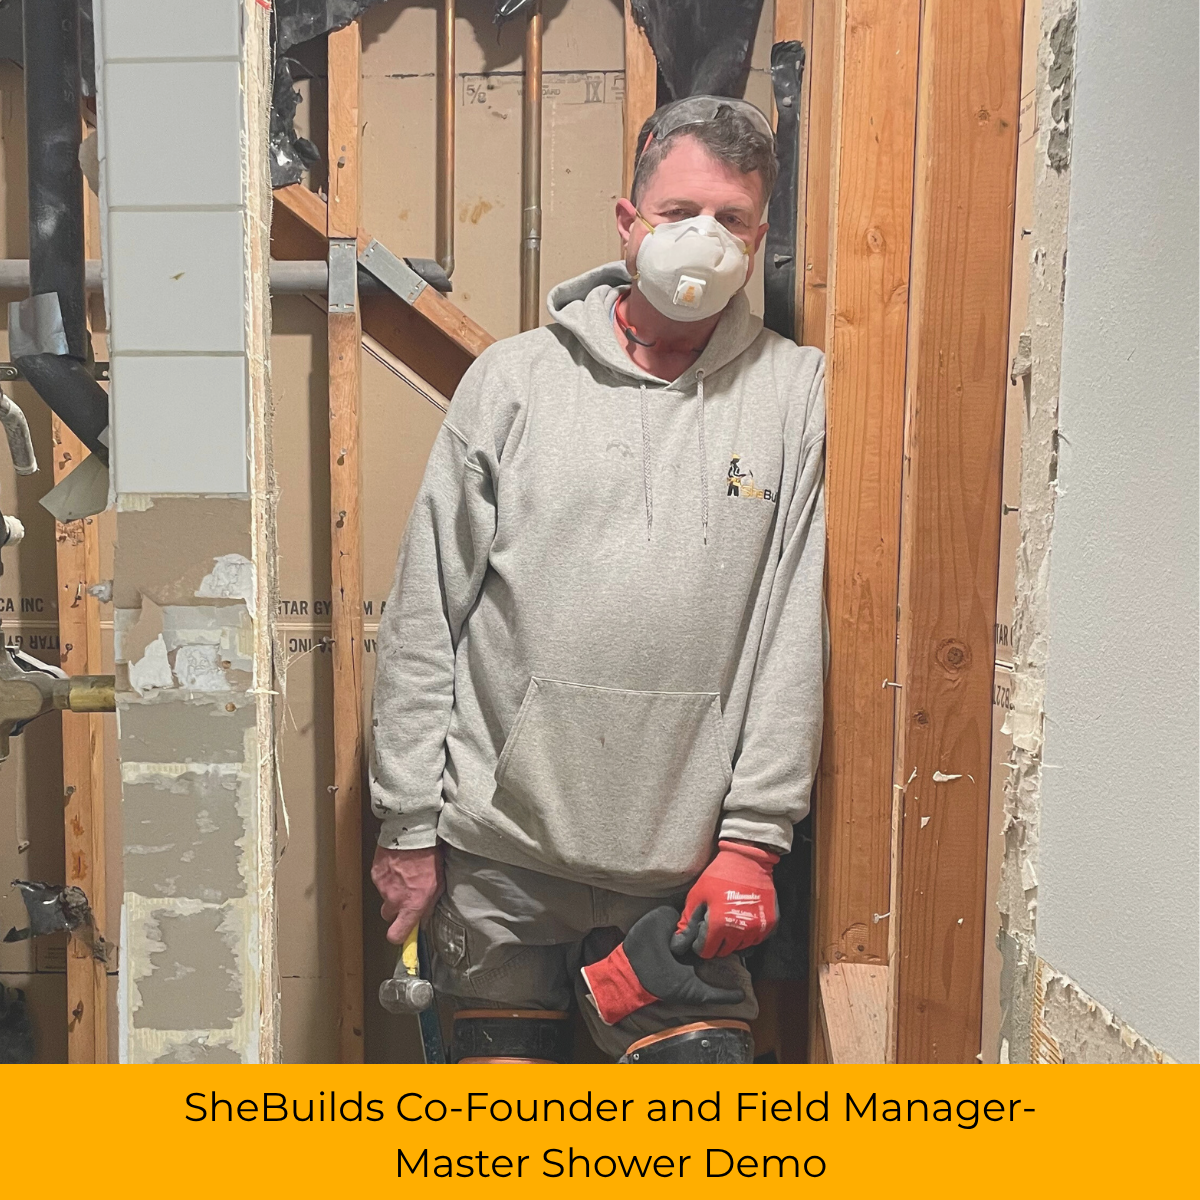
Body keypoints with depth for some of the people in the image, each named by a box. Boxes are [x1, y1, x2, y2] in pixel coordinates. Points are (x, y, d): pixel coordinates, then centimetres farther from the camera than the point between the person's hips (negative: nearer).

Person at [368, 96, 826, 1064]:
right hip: (498, 848, 1)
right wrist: (407, 821, 0)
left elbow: (797, 633, -1)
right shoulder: (514, 378, 0)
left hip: (682, 859, 0)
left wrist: (755, 836, -4)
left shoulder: (799, 393, 1)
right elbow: (424, 616, 0)